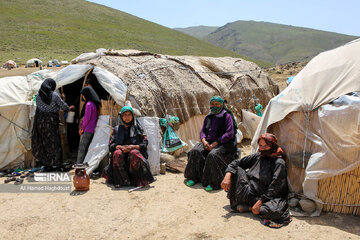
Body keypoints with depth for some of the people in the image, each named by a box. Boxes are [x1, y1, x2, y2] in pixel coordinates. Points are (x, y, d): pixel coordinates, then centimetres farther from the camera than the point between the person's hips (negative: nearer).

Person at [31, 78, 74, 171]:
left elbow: (38, 107, 7)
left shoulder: (38, 96, -2)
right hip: (52, 122, -3)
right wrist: (69, 108, 19)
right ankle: (57, 164, 14)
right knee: (54, 142, 8)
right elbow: (63, 105, -3)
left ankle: (47, 165, 20)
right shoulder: (54, 95, -12)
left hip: (41, 122, 3)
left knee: (44, 142, 14)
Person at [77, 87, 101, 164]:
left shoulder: (89, 104, -16)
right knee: (87, 148, 14)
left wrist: (82, 128, -3)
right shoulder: (96, 104, 11)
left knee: (82, 148, -2)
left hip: (87, 131, -8)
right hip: (93, 130, 9)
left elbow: (87, 118, -16)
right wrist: (82, 127, 14)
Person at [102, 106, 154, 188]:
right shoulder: (117, 129, 18)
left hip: (135, 150, -1)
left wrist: (133, 146, -13)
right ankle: (121, 180, -29)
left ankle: (138, 180, -26)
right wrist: (120, 147, -12)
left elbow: (144, 144, 5)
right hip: (121, 151, 1)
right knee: (117, 153, -34)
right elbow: (111, 145, 10)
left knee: (134, 154, -37)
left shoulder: (137, 128, 14)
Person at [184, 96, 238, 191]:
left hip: (224, 143, -6)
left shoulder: (227, 116, -5)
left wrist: (215, 143, -19)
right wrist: (204, 140, -8)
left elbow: (229, 134, -13)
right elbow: (203, 131, 16)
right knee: (196, 151, -20)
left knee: (213, 155, -35)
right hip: (209, 142, 6)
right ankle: (193, 177, -8)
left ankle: (215, 182, -24)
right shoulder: (208, 117, 13)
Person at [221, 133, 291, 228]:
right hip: (249, 191, 5)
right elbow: (236, 163, 7)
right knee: (237, 170, -9)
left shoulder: (279, 163, -8)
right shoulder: (257, 156, 7)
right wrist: (227, 176, -12)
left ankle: (249, 207, -12)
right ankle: (236, 202, -11)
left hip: (267, 197, -4)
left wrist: (259, 203, -22)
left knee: (275, 210, -37)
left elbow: (274, 188, -15)